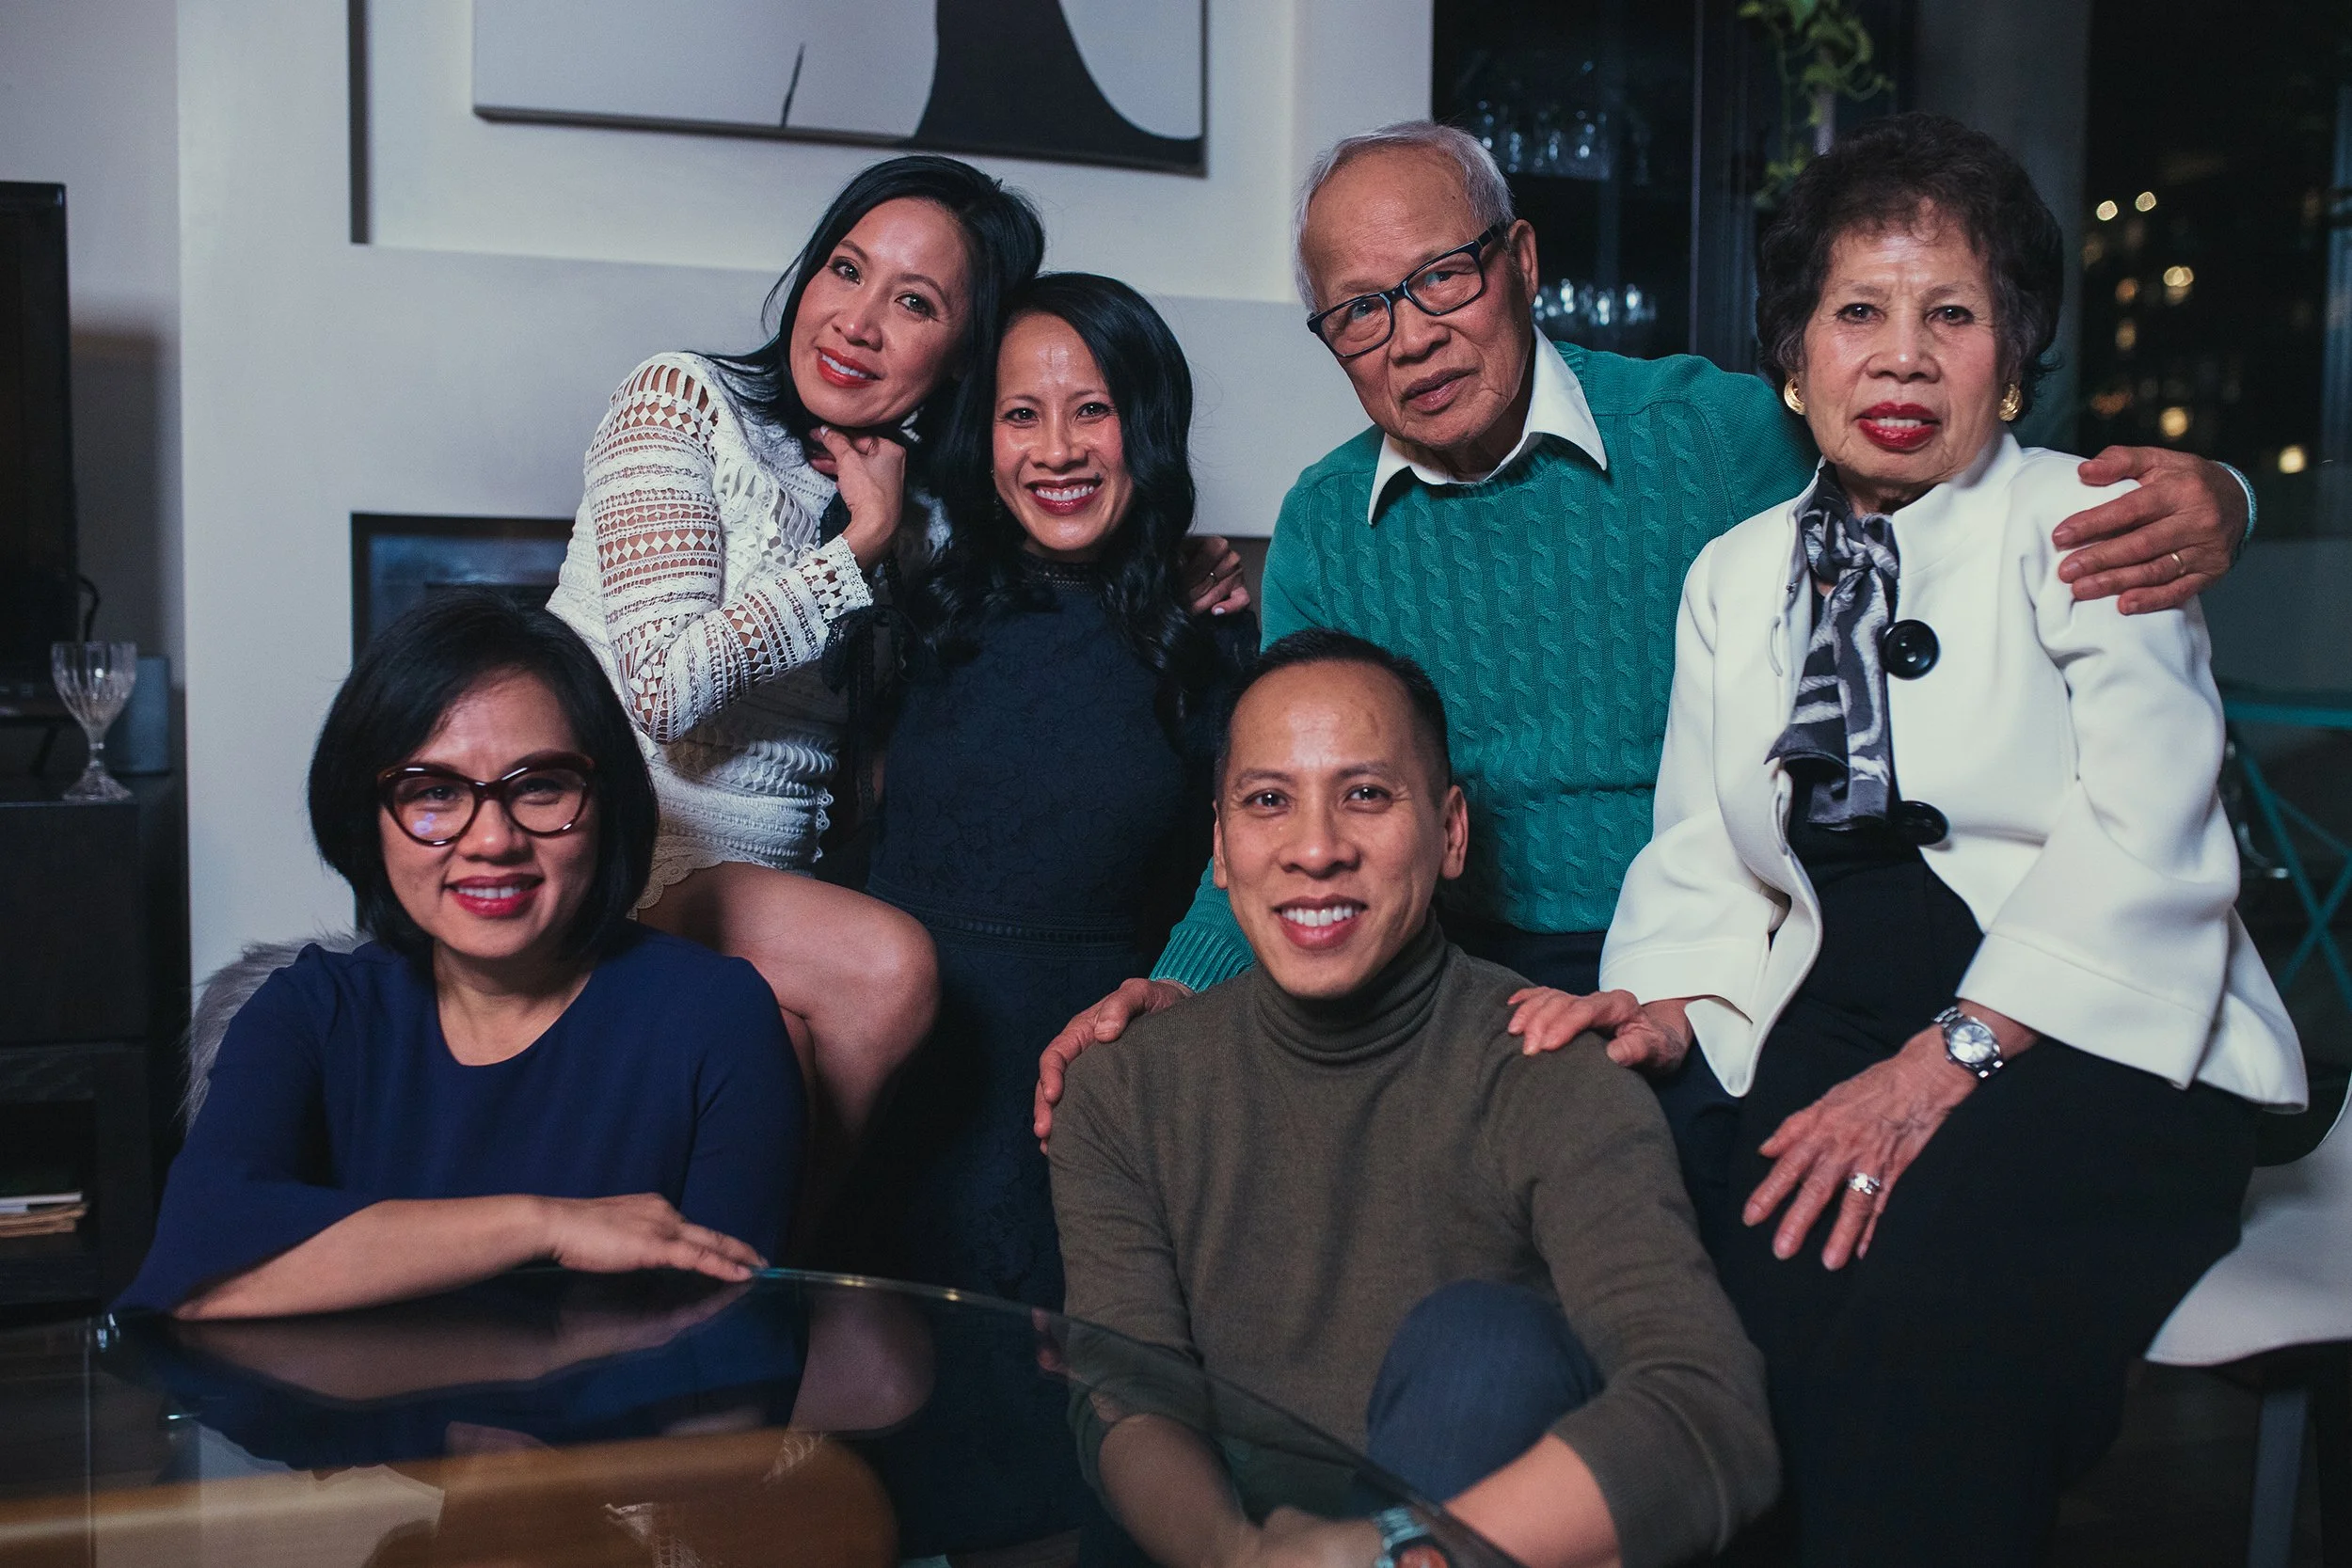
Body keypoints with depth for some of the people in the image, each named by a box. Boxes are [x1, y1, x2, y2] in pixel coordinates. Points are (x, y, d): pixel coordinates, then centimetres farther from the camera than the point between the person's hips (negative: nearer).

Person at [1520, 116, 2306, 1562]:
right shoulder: (1735, 576, 18)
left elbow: (2142, 842, -10)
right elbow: (1705, 854, 17)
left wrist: (1949, 1060, -20)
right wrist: (1670, 1000, -5)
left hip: (2093, 1046, -3)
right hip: (1840, 1035, 3)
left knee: (1930, 1314, -33)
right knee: (1760, 1302, -28)